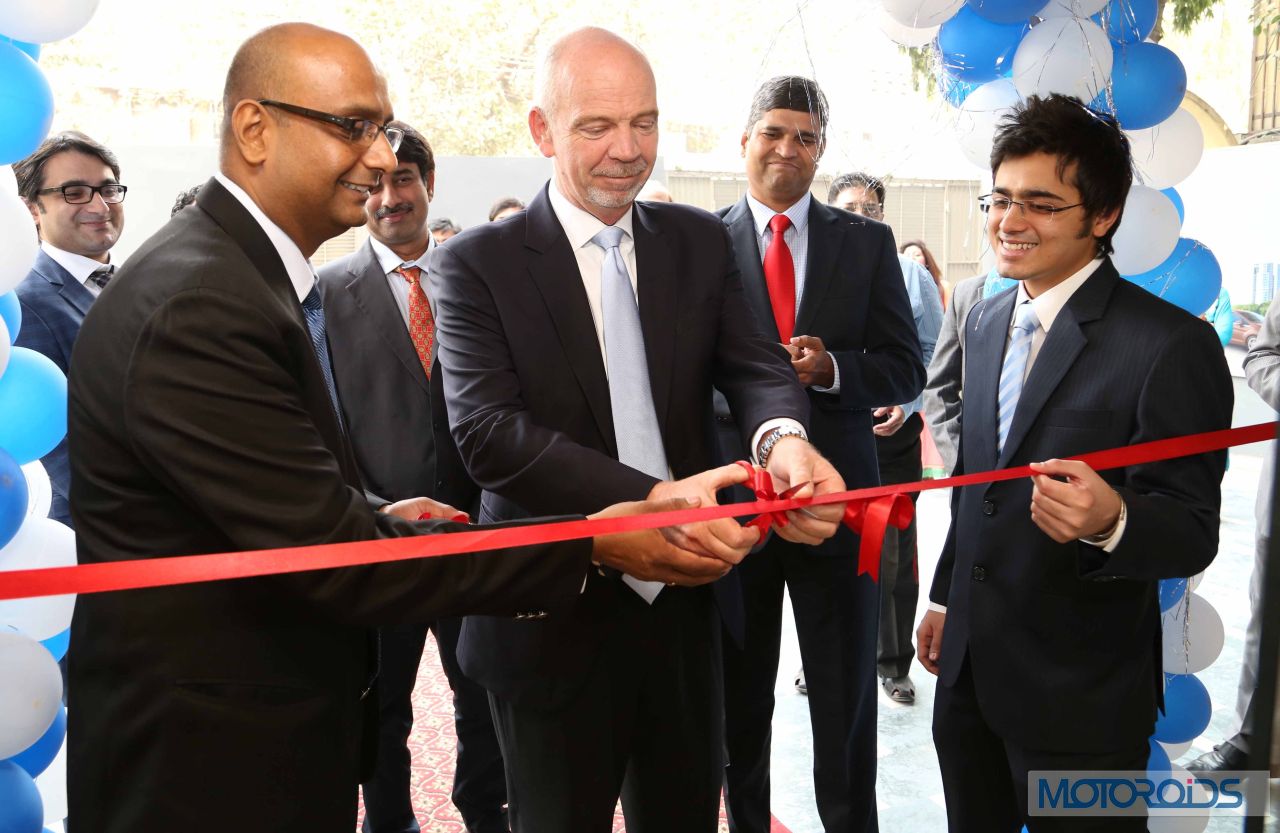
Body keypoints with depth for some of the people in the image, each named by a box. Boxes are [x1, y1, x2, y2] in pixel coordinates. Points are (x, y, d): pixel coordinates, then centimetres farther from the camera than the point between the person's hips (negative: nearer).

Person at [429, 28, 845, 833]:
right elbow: (488, 431, -21)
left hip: (685, 608, 4)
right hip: (552, 620, -3)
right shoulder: (477, 265, -9)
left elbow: (756, 366, -7)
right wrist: (651, 499, -35)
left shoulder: (700, 241, 3)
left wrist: (784, 438, -32)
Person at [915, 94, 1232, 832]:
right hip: (969, 669, 6)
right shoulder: (986, 320, 6)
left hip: (1079, 692, -6)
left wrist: (1110, 520, -37)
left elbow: (1193, 531, -16)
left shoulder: (1173, 345, -16)